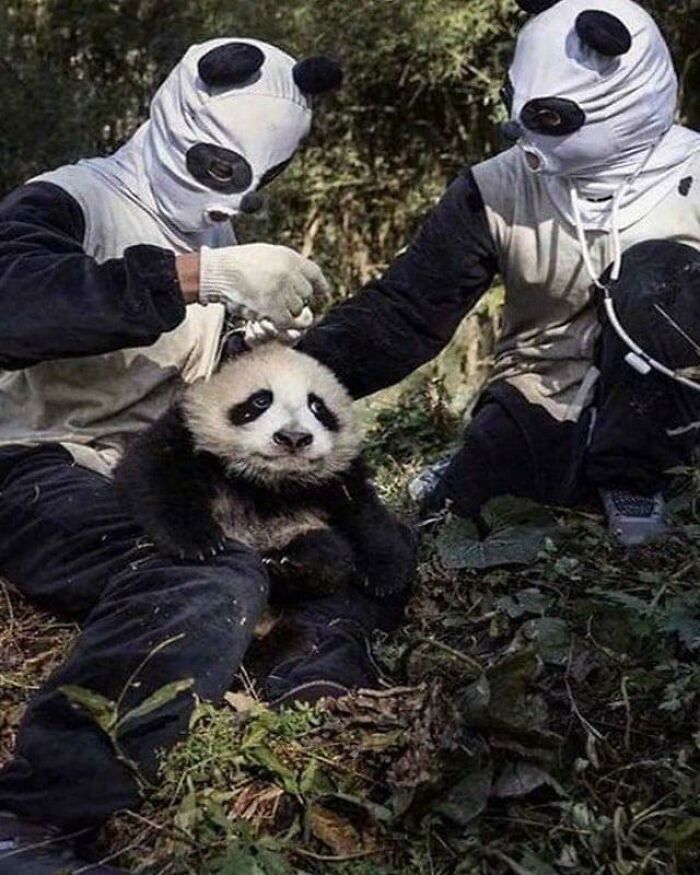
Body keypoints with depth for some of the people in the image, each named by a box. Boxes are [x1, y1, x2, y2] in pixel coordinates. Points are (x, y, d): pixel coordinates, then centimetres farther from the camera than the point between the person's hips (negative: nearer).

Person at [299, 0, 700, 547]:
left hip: (649, 420, 0)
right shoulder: (497, 189, -7)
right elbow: (406, 311, -11)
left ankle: (631, 478, -8)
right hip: (540, 415, 0)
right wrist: (299, 374, -24)